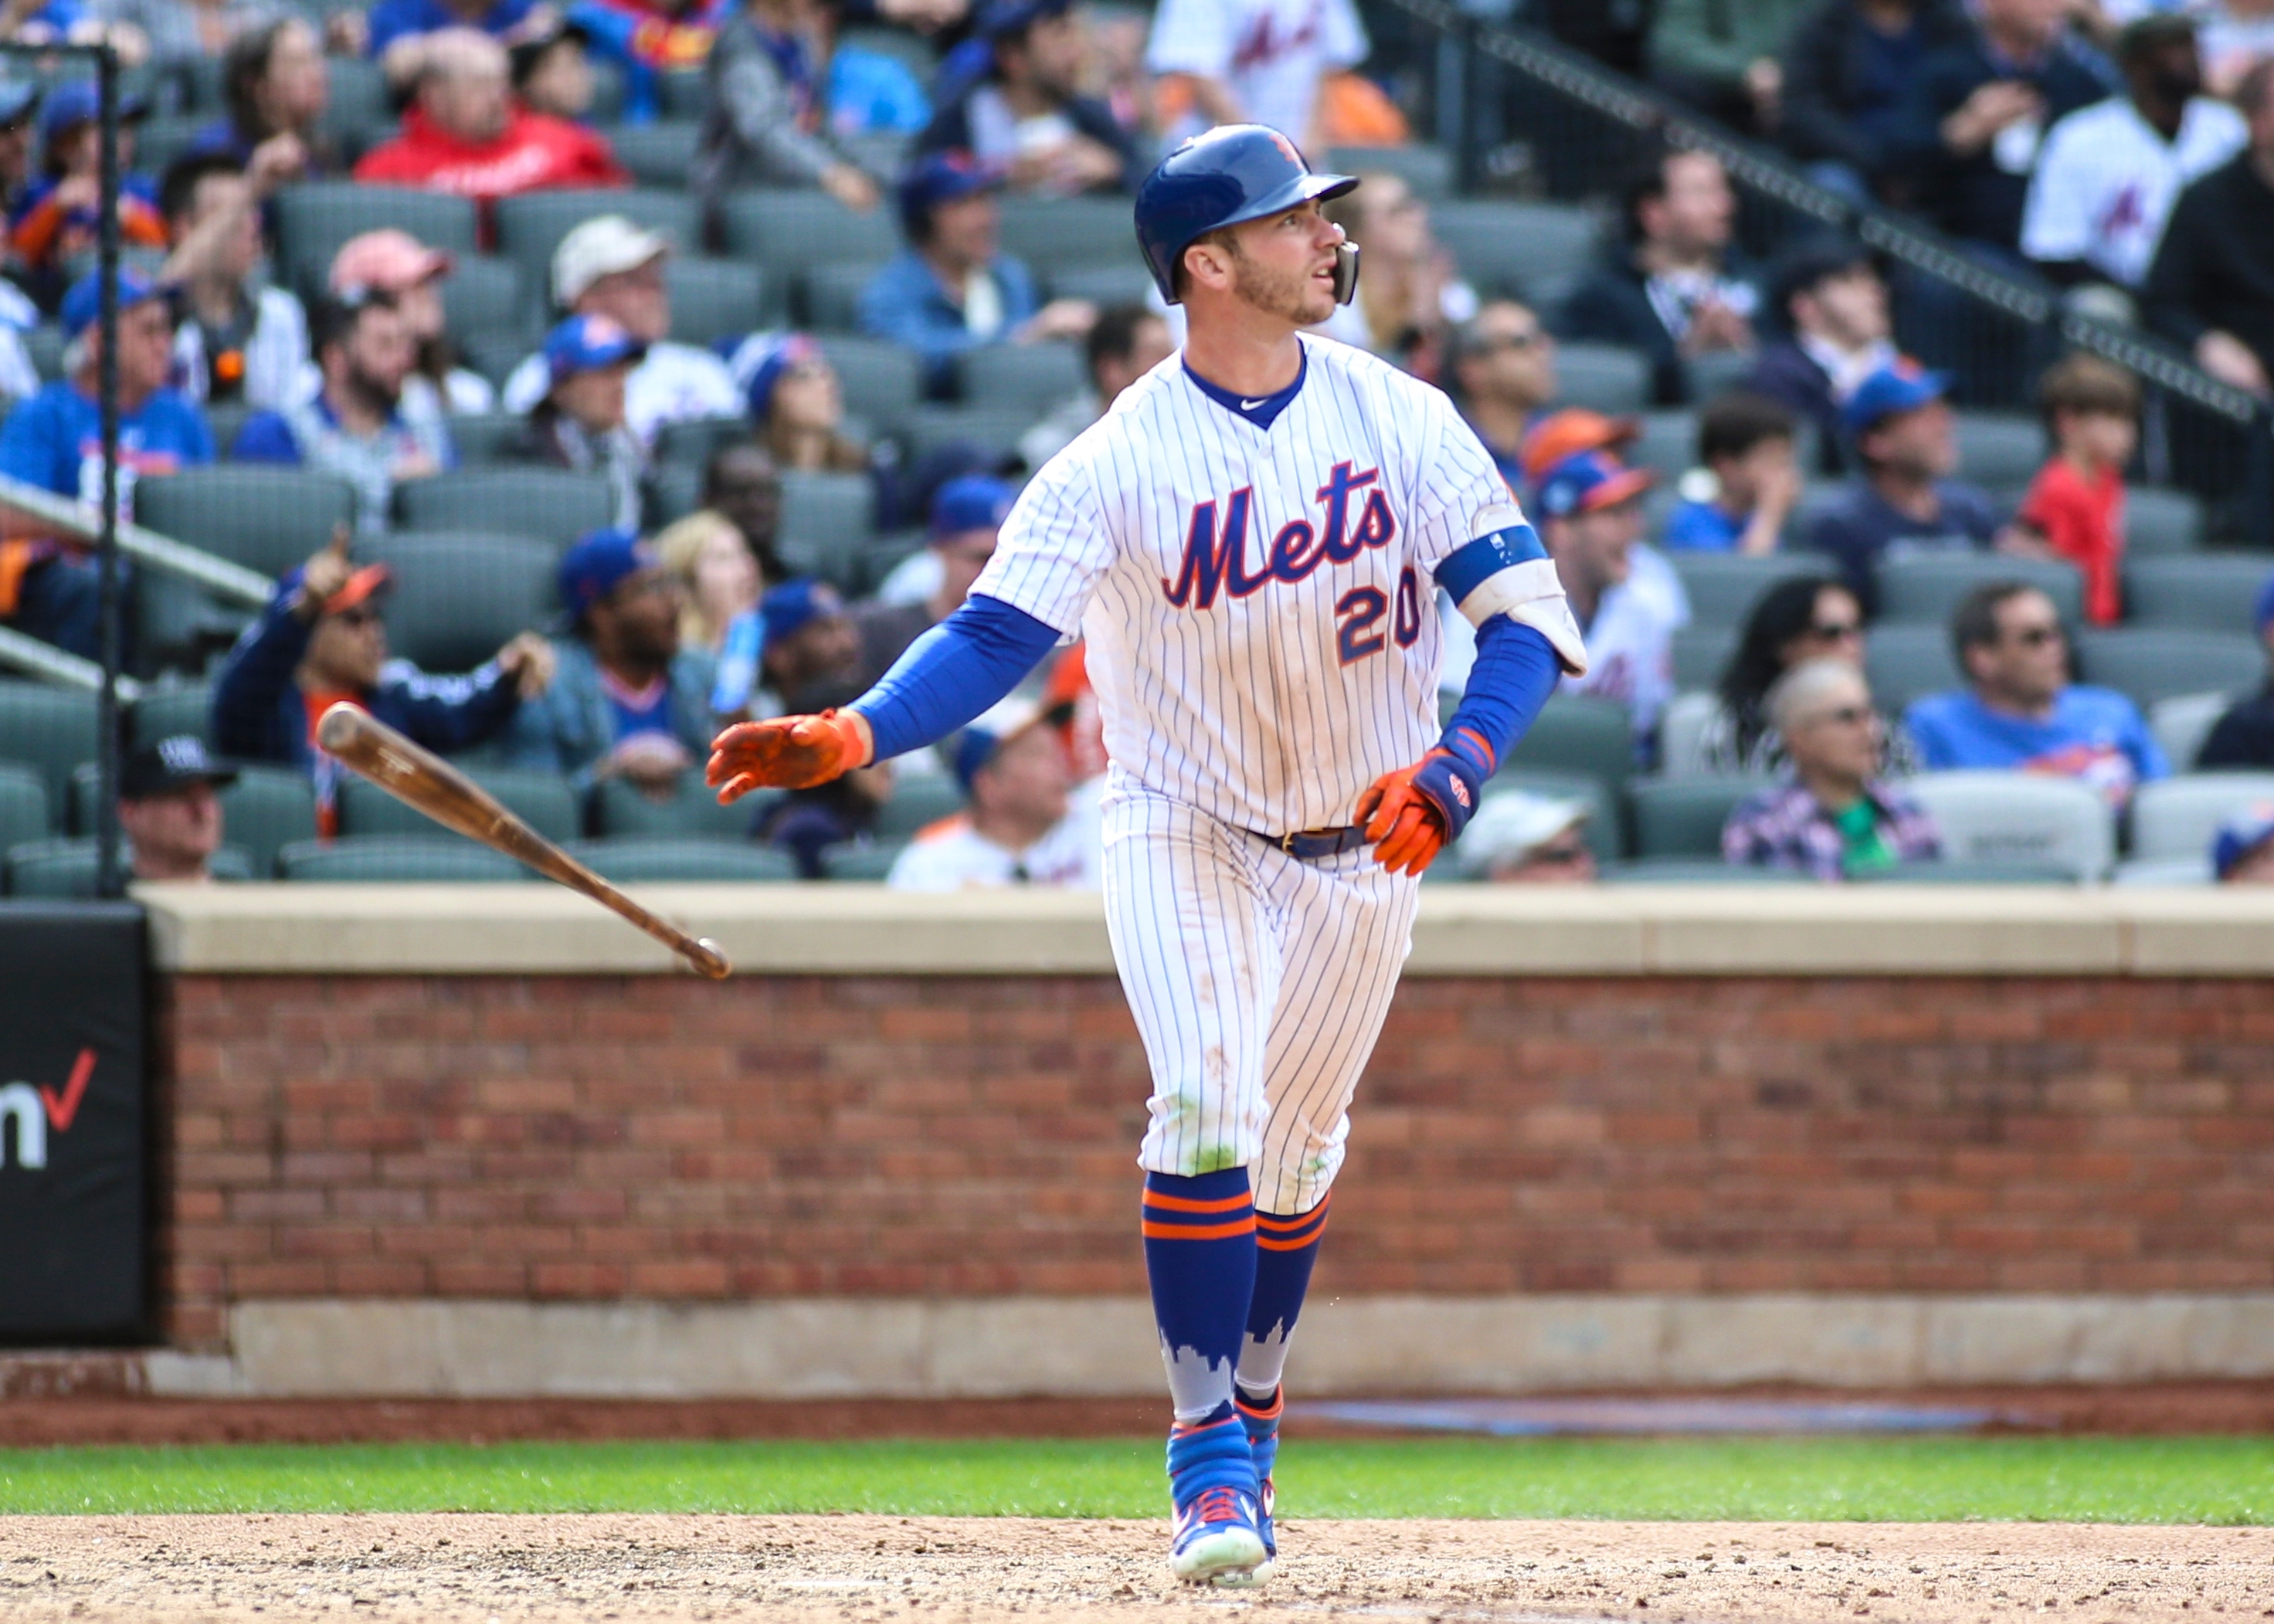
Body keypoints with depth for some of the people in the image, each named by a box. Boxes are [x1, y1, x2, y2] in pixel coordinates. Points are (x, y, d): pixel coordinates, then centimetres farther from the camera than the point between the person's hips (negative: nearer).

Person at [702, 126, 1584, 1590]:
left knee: (1296, 1149, 9)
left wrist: (1459, 767, -29)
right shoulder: (1120, 467, -17)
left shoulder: (1405, 422, -9)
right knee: (1208, 1111, -20)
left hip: (1364, 847, 3)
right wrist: (846, 738, -41)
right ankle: (1212, 1458, -13)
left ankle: (1249, 1423, 29)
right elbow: (998, 634, -24)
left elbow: (1526, 610, -11)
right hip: (1183, 834, -3)